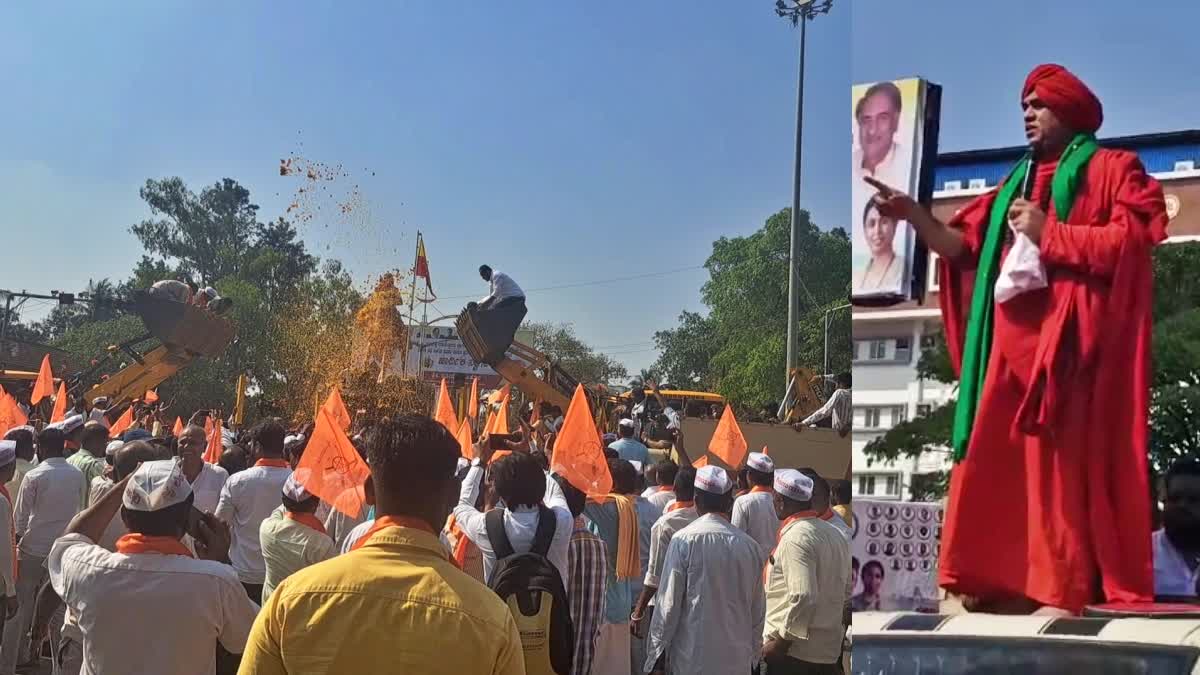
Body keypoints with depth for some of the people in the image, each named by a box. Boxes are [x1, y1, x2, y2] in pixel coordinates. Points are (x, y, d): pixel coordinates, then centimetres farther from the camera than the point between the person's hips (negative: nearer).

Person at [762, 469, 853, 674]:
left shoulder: (795, 538, -18)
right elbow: (848, 588, 18)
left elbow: (803, 597, -25)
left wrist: (781, 642, -17)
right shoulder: (835, 534, 9)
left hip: (794, 651, -8)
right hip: (830, 649, 8)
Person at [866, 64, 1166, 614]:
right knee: (990, 461, 1)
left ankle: (1066, 590, -10)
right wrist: (914, 214, 2)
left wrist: (1049, 232, -10)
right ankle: (988, 584, 4)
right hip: (1010, 340, 6)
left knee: (1062, 459, -11)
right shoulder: (1016, 183, 26)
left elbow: (1132, 237, -7)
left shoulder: (1112, 169, 9)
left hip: (1065, 337, -6)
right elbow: (963, 245, 16)